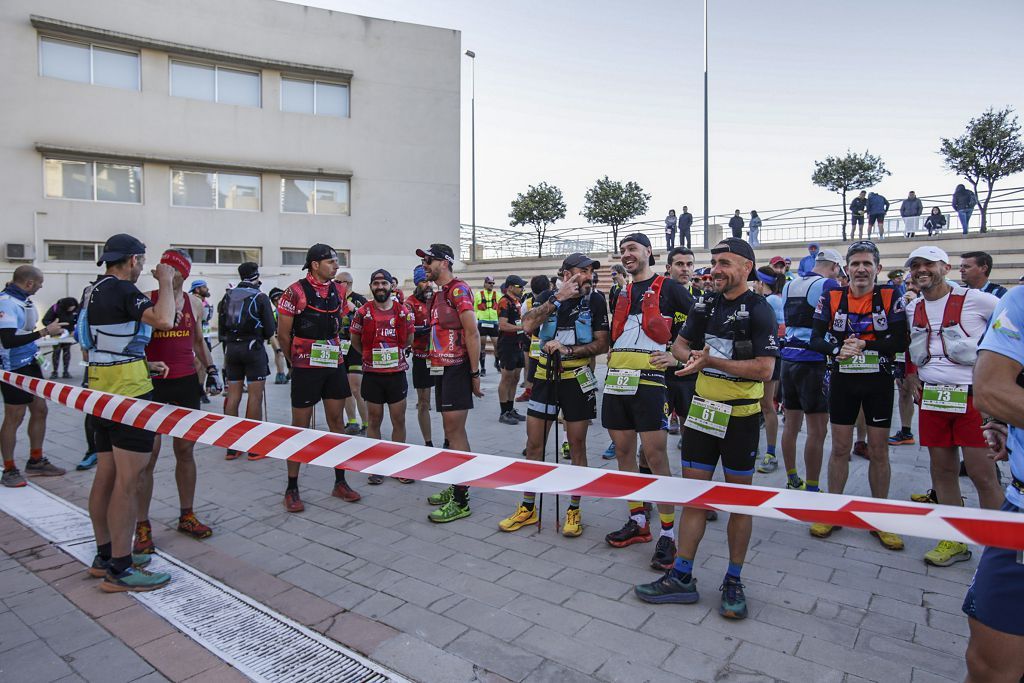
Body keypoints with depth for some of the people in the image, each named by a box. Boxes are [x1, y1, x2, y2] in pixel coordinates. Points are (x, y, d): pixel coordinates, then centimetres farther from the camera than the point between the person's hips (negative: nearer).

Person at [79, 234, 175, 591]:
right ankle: (119, 570, 0)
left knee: (106, 476, 15)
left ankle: (104, 555, 26)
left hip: (101, 390, 10)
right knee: (127, 481, -6)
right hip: (129, 392, -10)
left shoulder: (93, 291, 16)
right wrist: (165, 283, -13)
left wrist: (144, 365, 20)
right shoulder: (123, 290, -13)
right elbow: (163, 320, -29)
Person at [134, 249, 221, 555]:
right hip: (153, 384, -4)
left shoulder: (193, 303, 7)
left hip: (187, 383, 4)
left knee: (185, 450, 11)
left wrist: (211, 371, 10)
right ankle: (142, 525, 11)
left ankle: (187, 516, 24)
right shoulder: (146, 301, -5)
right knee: (148, 454, -1)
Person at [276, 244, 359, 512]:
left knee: (336, 420, 8)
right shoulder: (296, 292, -10)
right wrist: (297, 360, 5)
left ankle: (340, 482, 19)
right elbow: (283, 334, -5)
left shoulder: (339, 291, 6)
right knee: (301, 424, 2)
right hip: (306, 367, -5)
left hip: (335, 364, 5)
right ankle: (292, 489, 14)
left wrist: (334, 352, 14)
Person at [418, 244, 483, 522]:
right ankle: (456, 487, 24)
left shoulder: (458, 290, -11)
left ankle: (460, 501, -3)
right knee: (452, 430, 13)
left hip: (457, 369, -9)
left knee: (454, 431, -9)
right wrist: (436, 365, 12)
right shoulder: (439, 294, 17)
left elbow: (472, 333, -16)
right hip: (442, 368, 9)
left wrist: (475, 373, -17)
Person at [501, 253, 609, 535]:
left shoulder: (595, 299, -3)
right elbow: (528, 326, -15)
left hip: (577, 378, -2)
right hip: (545, 376, 2)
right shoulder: (548, 296, 2)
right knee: (533, 443, 6)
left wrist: (568, 350, -17)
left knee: (577, 445, 5)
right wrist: (558, 298, -19)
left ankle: (574, 510, 20)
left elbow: (602, 344, -6)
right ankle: (527, 508, 21)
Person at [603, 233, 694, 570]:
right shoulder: (621, 292, 19)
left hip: (650, 380, -6)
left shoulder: (668, 287, 3)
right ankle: (638, 521, 23)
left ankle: (668, 534, 4)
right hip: (617, 379, 6)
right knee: (623, 450, 9)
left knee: (655, 456, -8)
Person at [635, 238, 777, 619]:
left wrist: (712, 361, -22)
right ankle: (681, 577, 16)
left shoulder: (758, 311, -10)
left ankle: (733, 581, 23)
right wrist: (691, 357, -7)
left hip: (740, 417, -5)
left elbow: (764, 369, -18)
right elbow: (680, 345, 16)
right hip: (702, 411, 5)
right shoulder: (705, 305, 8)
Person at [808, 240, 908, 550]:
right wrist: (837, 349, -24)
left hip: (879, 381, 0)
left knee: (879, 451, 7)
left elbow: (900, 342, -10)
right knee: (840, 448, 8)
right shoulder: (832, 298, -2)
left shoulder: (891, 297, -4)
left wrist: (863, 344, -20)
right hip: (843, 381, 1)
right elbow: (815, 339, -6)